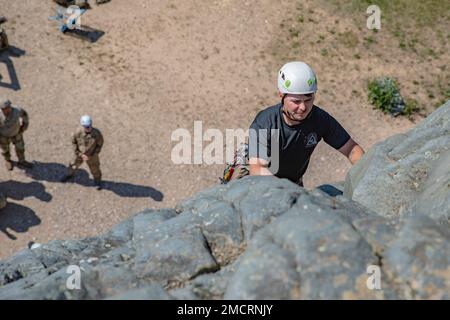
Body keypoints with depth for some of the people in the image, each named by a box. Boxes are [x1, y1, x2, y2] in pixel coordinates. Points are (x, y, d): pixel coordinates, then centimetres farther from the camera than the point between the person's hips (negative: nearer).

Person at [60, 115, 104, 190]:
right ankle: (70, 175, 58)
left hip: (91, 155, -1)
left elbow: (100, 144, -14)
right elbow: (74, 142, -10)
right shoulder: (78, 133, -28)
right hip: (79, 154, 1)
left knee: (94, 169, 17)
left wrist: (91, 156, -16)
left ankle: (97, 181, 48)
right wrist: (80, 154, -15)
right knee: (74, 165, 25)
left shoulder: (97, 133, -31)